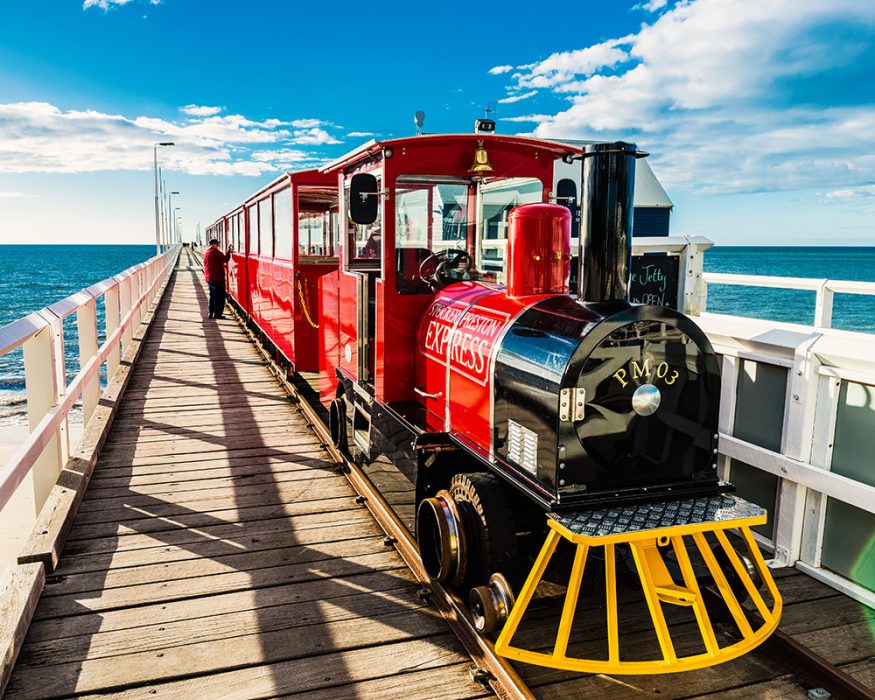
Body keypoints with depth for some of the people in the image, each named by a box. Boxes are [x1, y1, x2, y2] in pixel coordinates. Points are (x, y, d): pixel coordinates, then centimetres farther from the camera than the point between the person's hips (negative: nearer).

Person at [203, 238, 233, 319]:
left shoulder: (206, 253, 17)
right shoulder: (215, 251, -12)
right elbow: (225, 259, -19)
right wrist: (229, 251, -9)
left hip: (209, 278, 9)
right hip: (217, 278, -9)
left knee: (212, 296, 16)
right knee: (220, 296, -4)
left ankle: (211, 313, 17)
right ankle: (217, 314, -5)